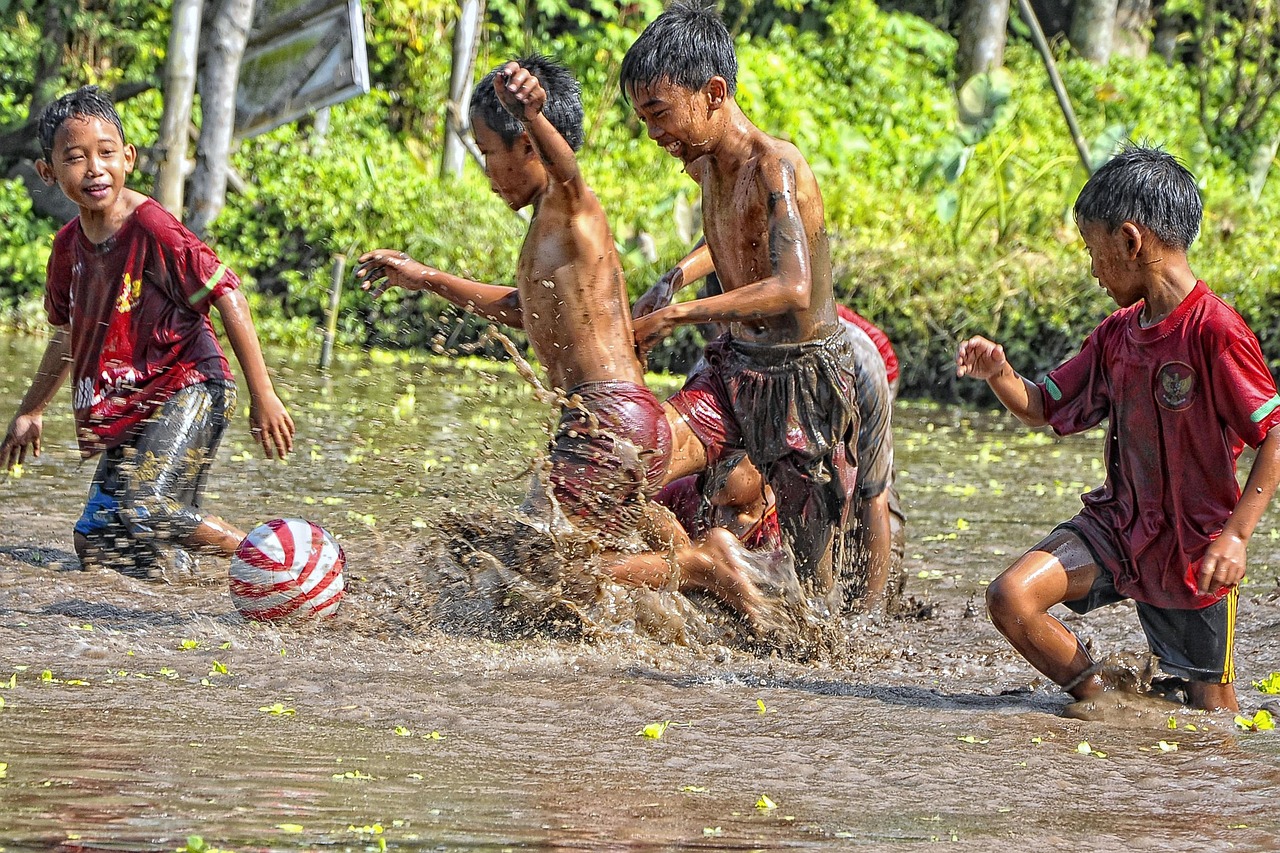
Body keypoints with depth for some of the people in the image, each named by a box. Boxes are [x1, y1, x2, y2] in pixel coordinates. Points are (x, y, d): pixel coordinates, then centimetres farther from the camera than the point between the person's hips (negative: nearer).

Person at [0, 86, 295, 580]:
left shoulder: (151, 228, -17)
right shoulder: (69, 246, 5)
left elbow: (228, 297, -16)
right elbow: (69, 335, 22)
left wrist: (263, 396, -18)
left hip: (186, 388, -8)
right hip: (127, 413, 8)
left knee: (142, 513, -26)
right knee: (98, 546, 5)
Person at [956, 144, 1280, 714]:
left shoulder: (1214, 331, -19)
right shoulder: (1117, 334, 5)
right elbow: (1042, 408, 16)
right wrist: (999, 375, -5)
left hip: (1194, 550, -6)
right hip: (1117, 527, 6)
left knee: (1212, 710, 3)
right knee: (1009, 598, -16)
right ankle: (1100, 699, 3)